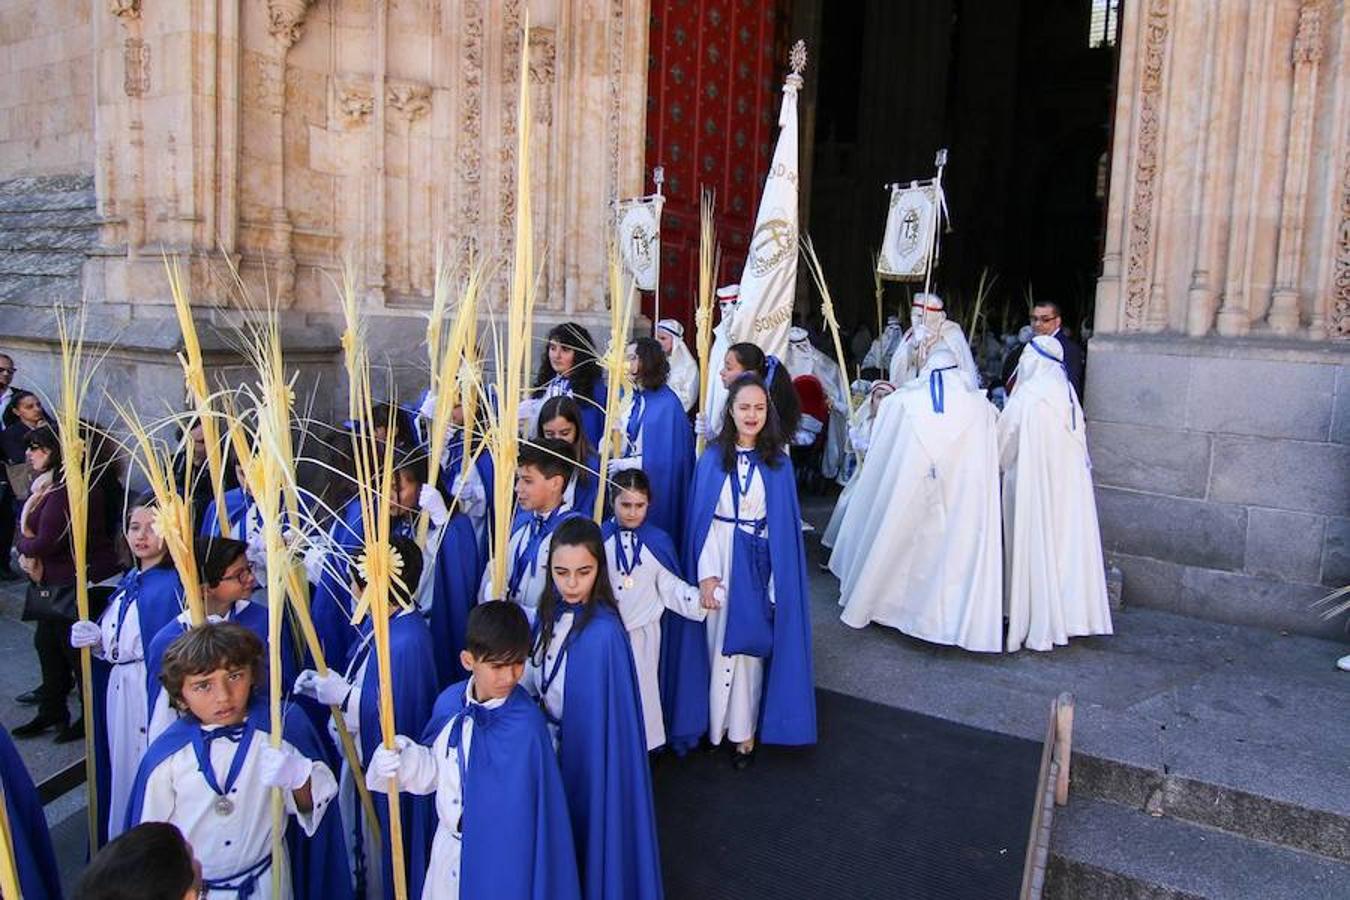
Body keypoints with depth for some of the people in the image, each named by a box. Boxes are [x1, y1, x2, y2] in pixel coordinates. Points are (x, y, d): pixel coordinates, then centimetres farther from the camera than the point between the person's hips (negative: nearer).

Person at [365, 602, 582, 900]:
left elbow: (532, 806, -20)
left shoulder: (526, 725, -24)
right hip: (449, 847, 5)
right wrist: (402, 757, -15)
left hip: (503, 854, -5)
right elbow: (434, 768, 4)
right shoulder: (450, 701, -9)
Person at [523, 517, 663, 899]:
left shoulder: (602, 632, -28)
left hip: (588, 750, -7)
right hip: (554, 741, 7)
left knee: (588, 828, 14)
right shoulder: (552, 610, -6)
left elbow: (597, 714, -21)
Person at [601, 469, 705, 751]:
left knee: (642, 689, 10)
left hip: (643, 632, -1)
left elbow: (670, 586, -4)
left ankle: (643, 743, 28)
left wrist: (698, 598, -17)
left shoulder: (659, 542, -5)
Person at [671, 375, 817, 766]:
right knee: (718, 643, 6)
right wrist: (705, 574, -9)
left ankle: (744, 730, 18)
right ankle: (715, 722, 22)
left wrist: (780, 577, -3)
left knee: (749, 645, 6)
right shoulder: (713, 458, -2)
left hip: (760, 562, 0)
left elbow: (786, 522, 2)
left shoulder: (777, 460, 1)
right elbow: (701, 518, -3)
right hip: (720, 558, 0)